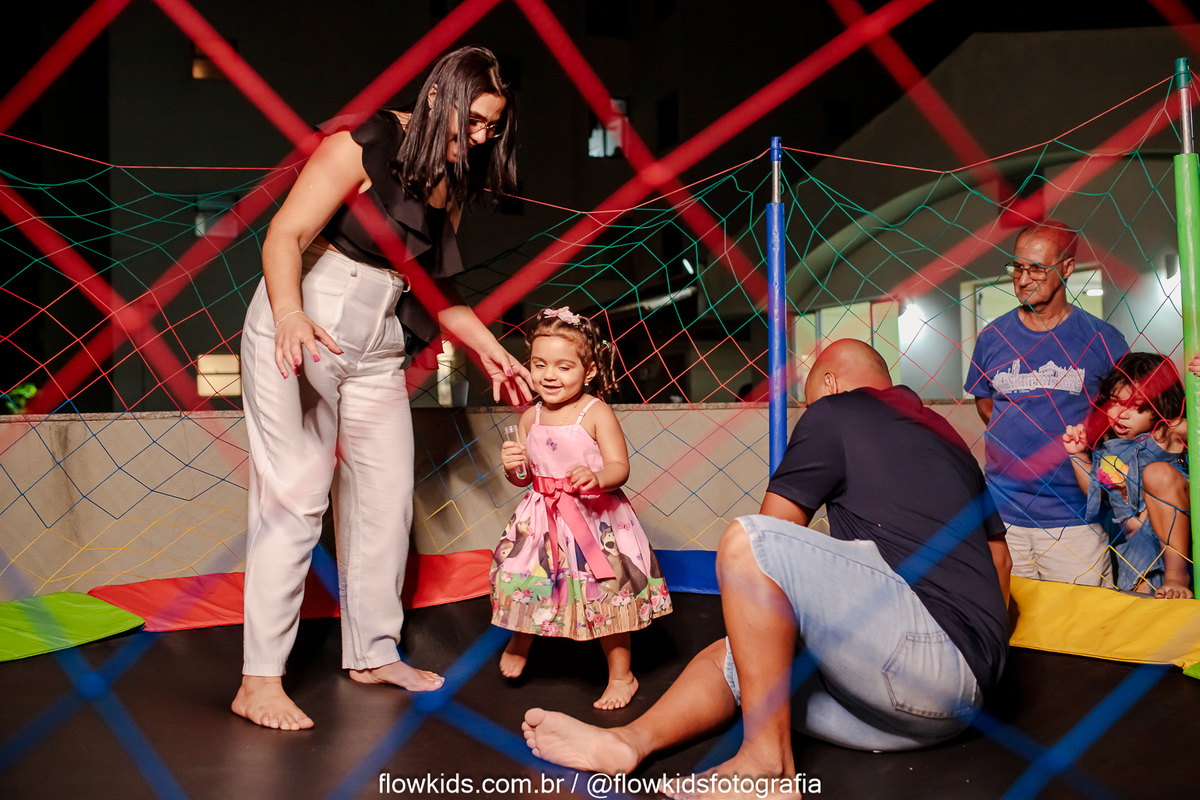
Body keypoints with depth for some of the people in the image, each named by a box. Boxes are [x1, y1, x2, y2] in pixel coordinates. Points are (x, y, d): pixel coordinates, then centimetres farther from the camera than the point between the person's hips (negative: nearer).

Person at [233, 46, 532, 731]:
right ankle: (260, 681, 2)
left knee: (387, 497, 7)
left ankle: (374, 652, 23)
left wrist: (490, 348, 9)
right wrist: (290, 315, -35)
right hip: (301, 334, -7)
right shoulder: (367, 142, -11)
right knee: (295, 497, -8)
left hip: (378, 352, 7)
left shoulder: (453, 183, 10)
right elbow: (284, 236, -18)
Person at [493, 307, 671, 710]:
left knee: (606, 594, 2)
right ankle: (519, 641, 44)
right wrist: (512, 466, -11)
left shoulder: (596, 413, -12)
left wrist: (597, 478, -37)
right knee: (522, 583, 10)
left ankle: (621, 675, 23)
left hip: (595, 518, -4)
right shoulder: (531, 417, 3)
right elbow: (522, 478, 11)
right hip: (542, 518, 5)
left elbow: (620, 467, -17)